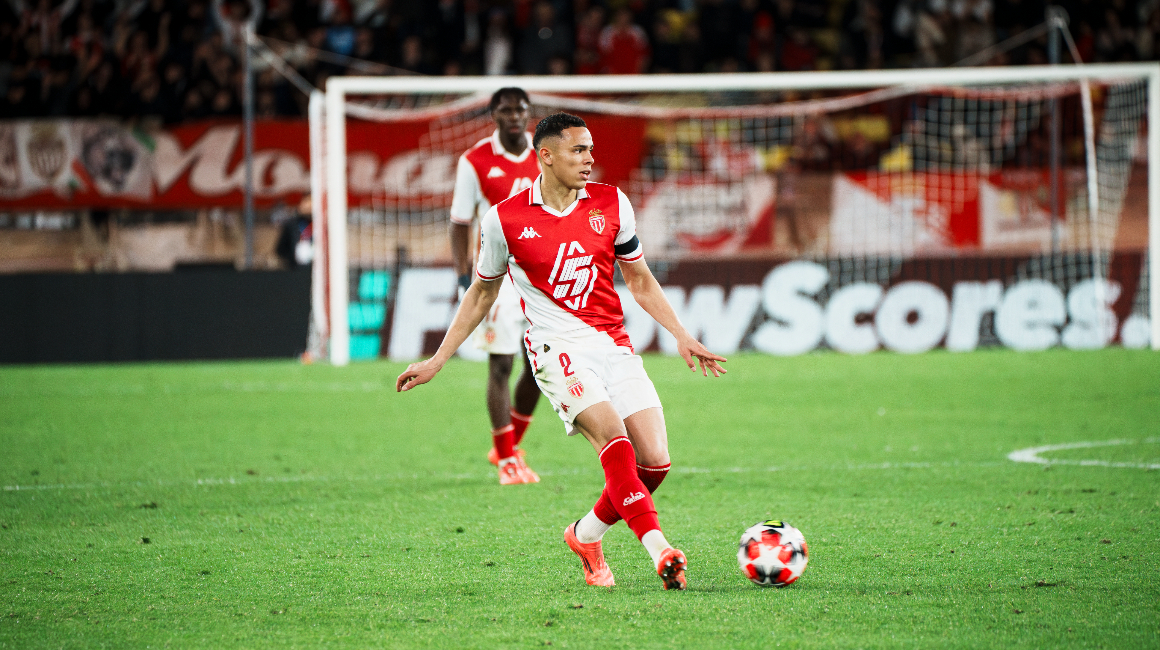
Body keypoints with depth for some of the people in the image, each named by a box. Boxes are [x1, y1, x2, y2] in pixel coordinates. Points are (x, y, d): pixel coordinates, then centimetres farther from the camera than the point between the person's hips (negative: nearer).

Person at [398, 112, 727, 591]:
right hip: (557, 346, -4)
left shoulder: (611, 204, 7)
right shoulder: (504, 220, 0)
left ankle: (586, 535, 16)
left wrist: (681, 335, 9)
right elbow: (482, 292, 15)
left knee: (655, 461, -9)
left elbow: (640, 281, 19)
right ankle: (659, 550, -36)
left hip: (613, 342, 4)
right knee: (612, 433, -28)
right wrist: (437, 361, 14)